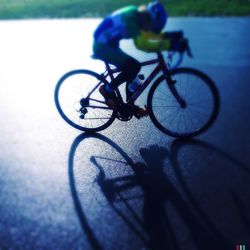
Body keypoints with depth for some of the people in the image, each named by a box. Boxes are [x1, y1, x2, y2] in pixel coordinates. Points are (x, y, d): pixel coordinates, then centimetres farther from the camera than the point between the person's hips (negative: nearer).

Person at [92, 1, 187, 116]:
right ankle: (107, 90, -3)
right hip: (102, 46, -10)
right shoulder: (130, 17, -25)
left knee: (134, 67, 7)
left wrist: (167, 35, -2)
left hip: (108, 45, 10)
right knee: (132, 67, -20)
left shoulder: (137, 15, 4)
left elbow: (146, 34, 12)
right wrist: (169, 44, -34)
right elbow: (141, 44, -33)